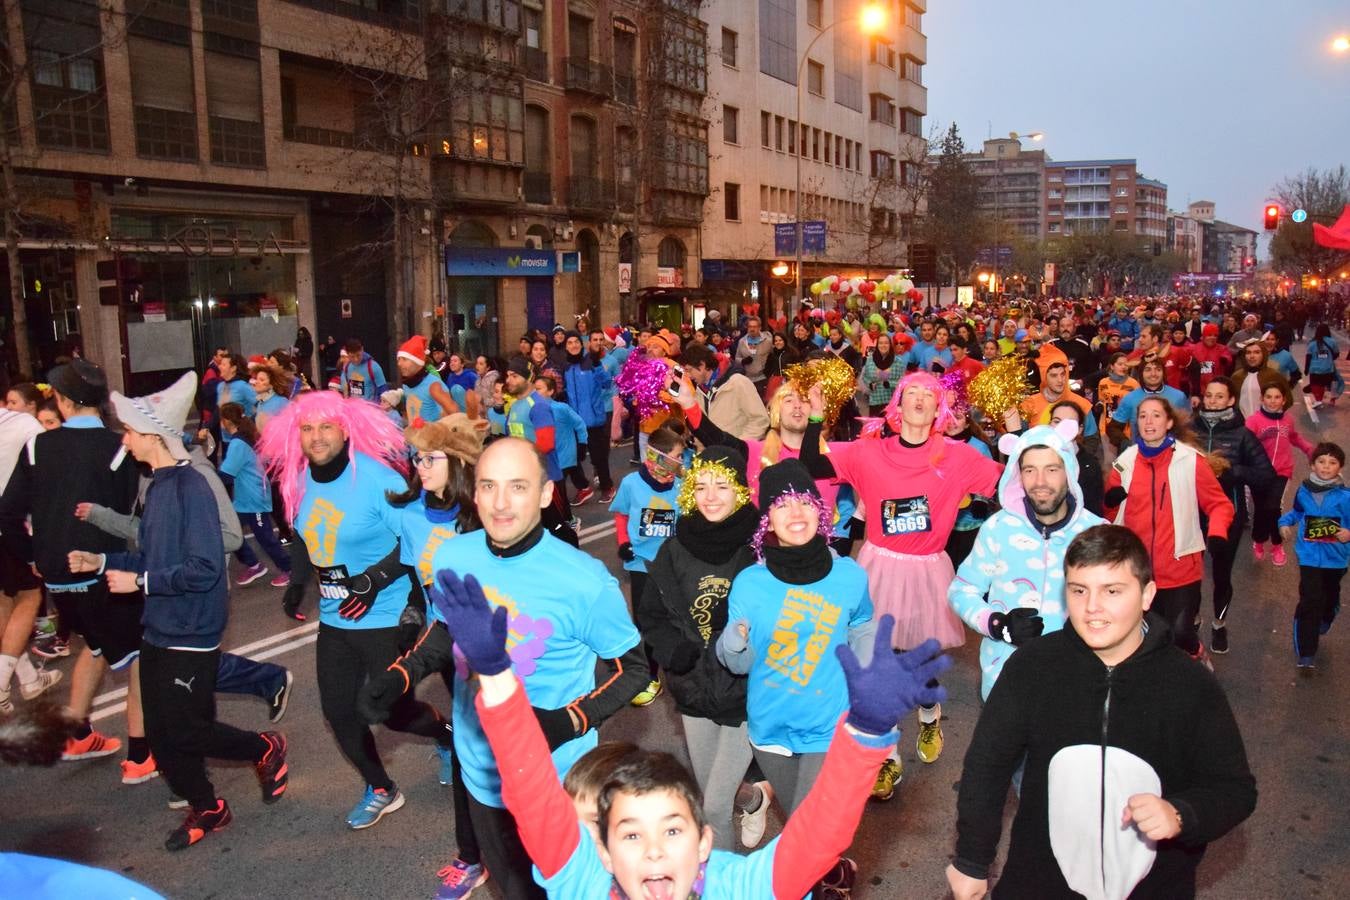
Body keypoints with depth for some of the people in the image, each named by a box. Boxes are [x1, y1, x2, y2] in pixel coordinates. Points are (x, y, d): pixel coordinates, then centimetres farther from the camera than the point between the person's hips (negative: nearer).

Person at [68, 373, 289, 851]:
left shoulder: (191, 487, -19)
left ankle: (265, 749, 23)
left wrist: (139, 581, -19)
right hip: (158, 630, 9)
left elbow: (203, 568, -23)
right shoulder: (158, 485, 7)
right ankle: (206, 809, 30)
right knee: (161, 734, 13)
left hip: (189, 633, -9)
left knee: (185, 731, -1)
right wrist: (101, 561, 7)